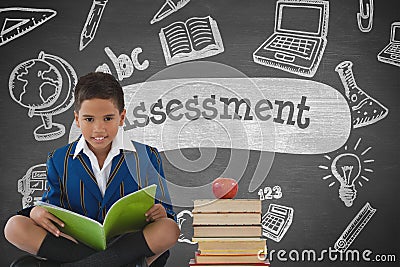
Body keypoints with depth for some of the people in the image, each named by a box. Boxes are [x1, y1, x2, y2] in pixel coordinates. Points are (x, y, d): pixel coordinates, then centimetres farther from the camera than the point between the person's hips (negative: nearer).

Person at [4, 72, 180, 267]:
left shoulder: (146, 158, 6)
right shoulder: (59, 161, 10)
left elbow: (166, 212, 8)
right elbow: (52, 206, 13)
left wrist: (161, 212, -17)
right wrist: (37, 211, -12)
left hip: (129, 242, -1)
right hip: (75, 242, 2)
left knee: (169, 229, -32)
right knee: (14, 227, -21)